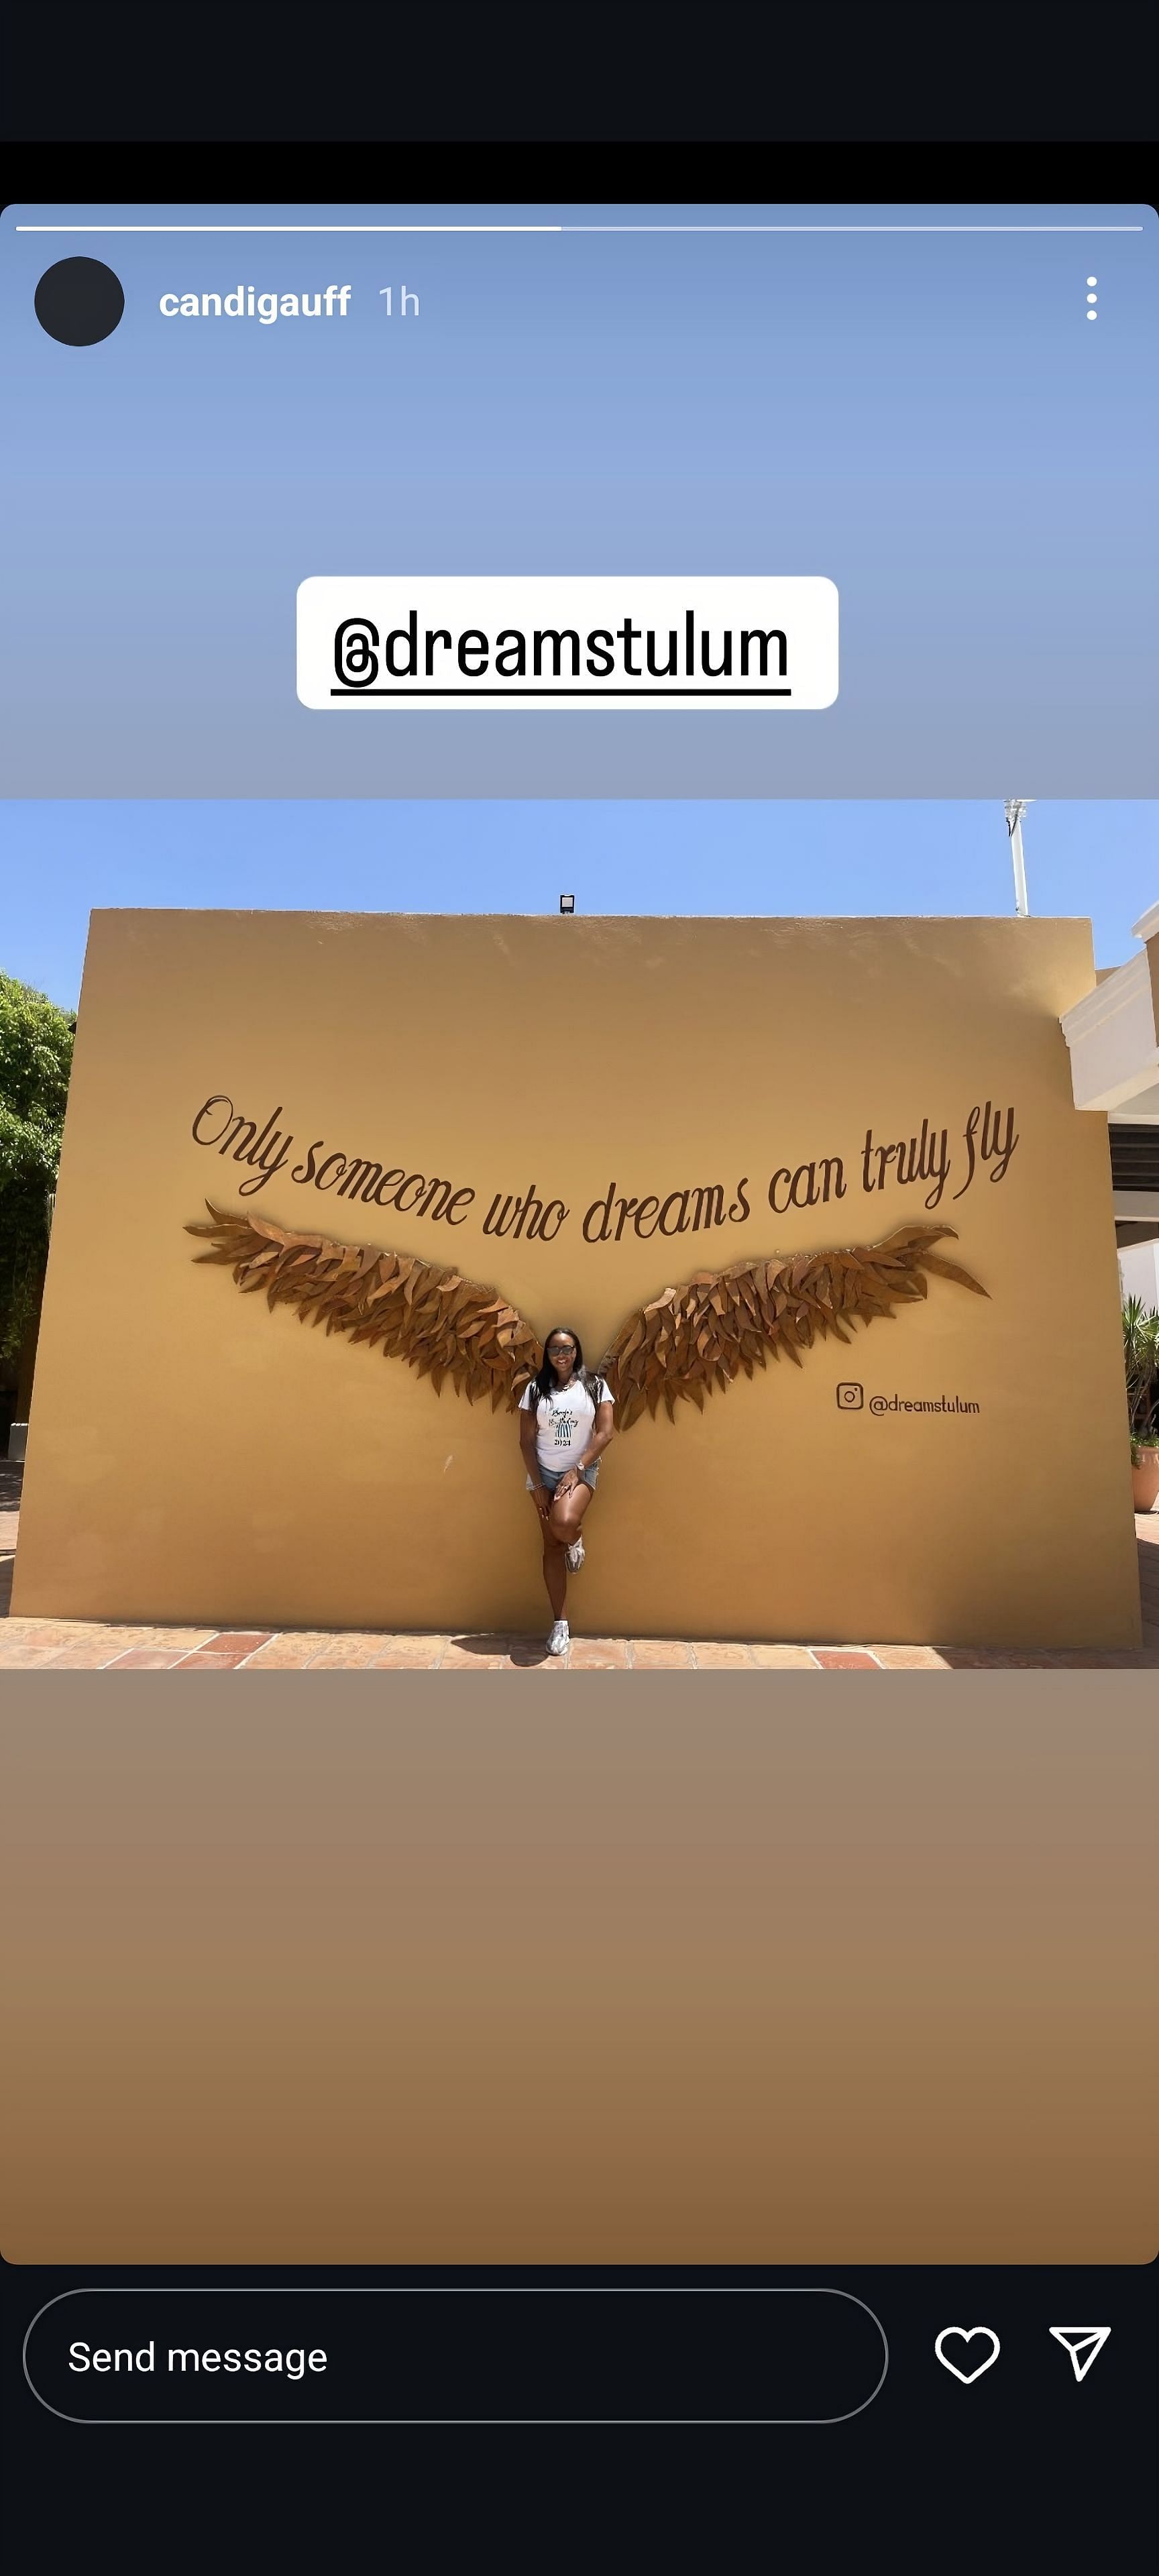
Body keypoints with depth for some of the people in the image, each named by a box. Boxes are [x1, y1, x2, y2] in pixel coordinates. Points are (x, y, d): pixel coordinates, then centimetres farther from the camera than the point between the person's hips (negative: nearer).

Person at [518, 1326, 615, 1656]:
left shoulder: (595, 1385, -3)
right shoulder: (535, 1389, 1)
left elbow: (605, 1433, -7)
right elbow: (526, 1441, 0)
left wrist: (577, 1470, -15)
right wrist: (537, 1484, -7)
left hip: (581, 1471, -2)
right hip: (544, 1473, 2)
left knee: (564, 1523, -30)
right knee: (551, 1546, 3)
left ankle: (577, 1539, 9)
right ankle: (560, 1623, 14)